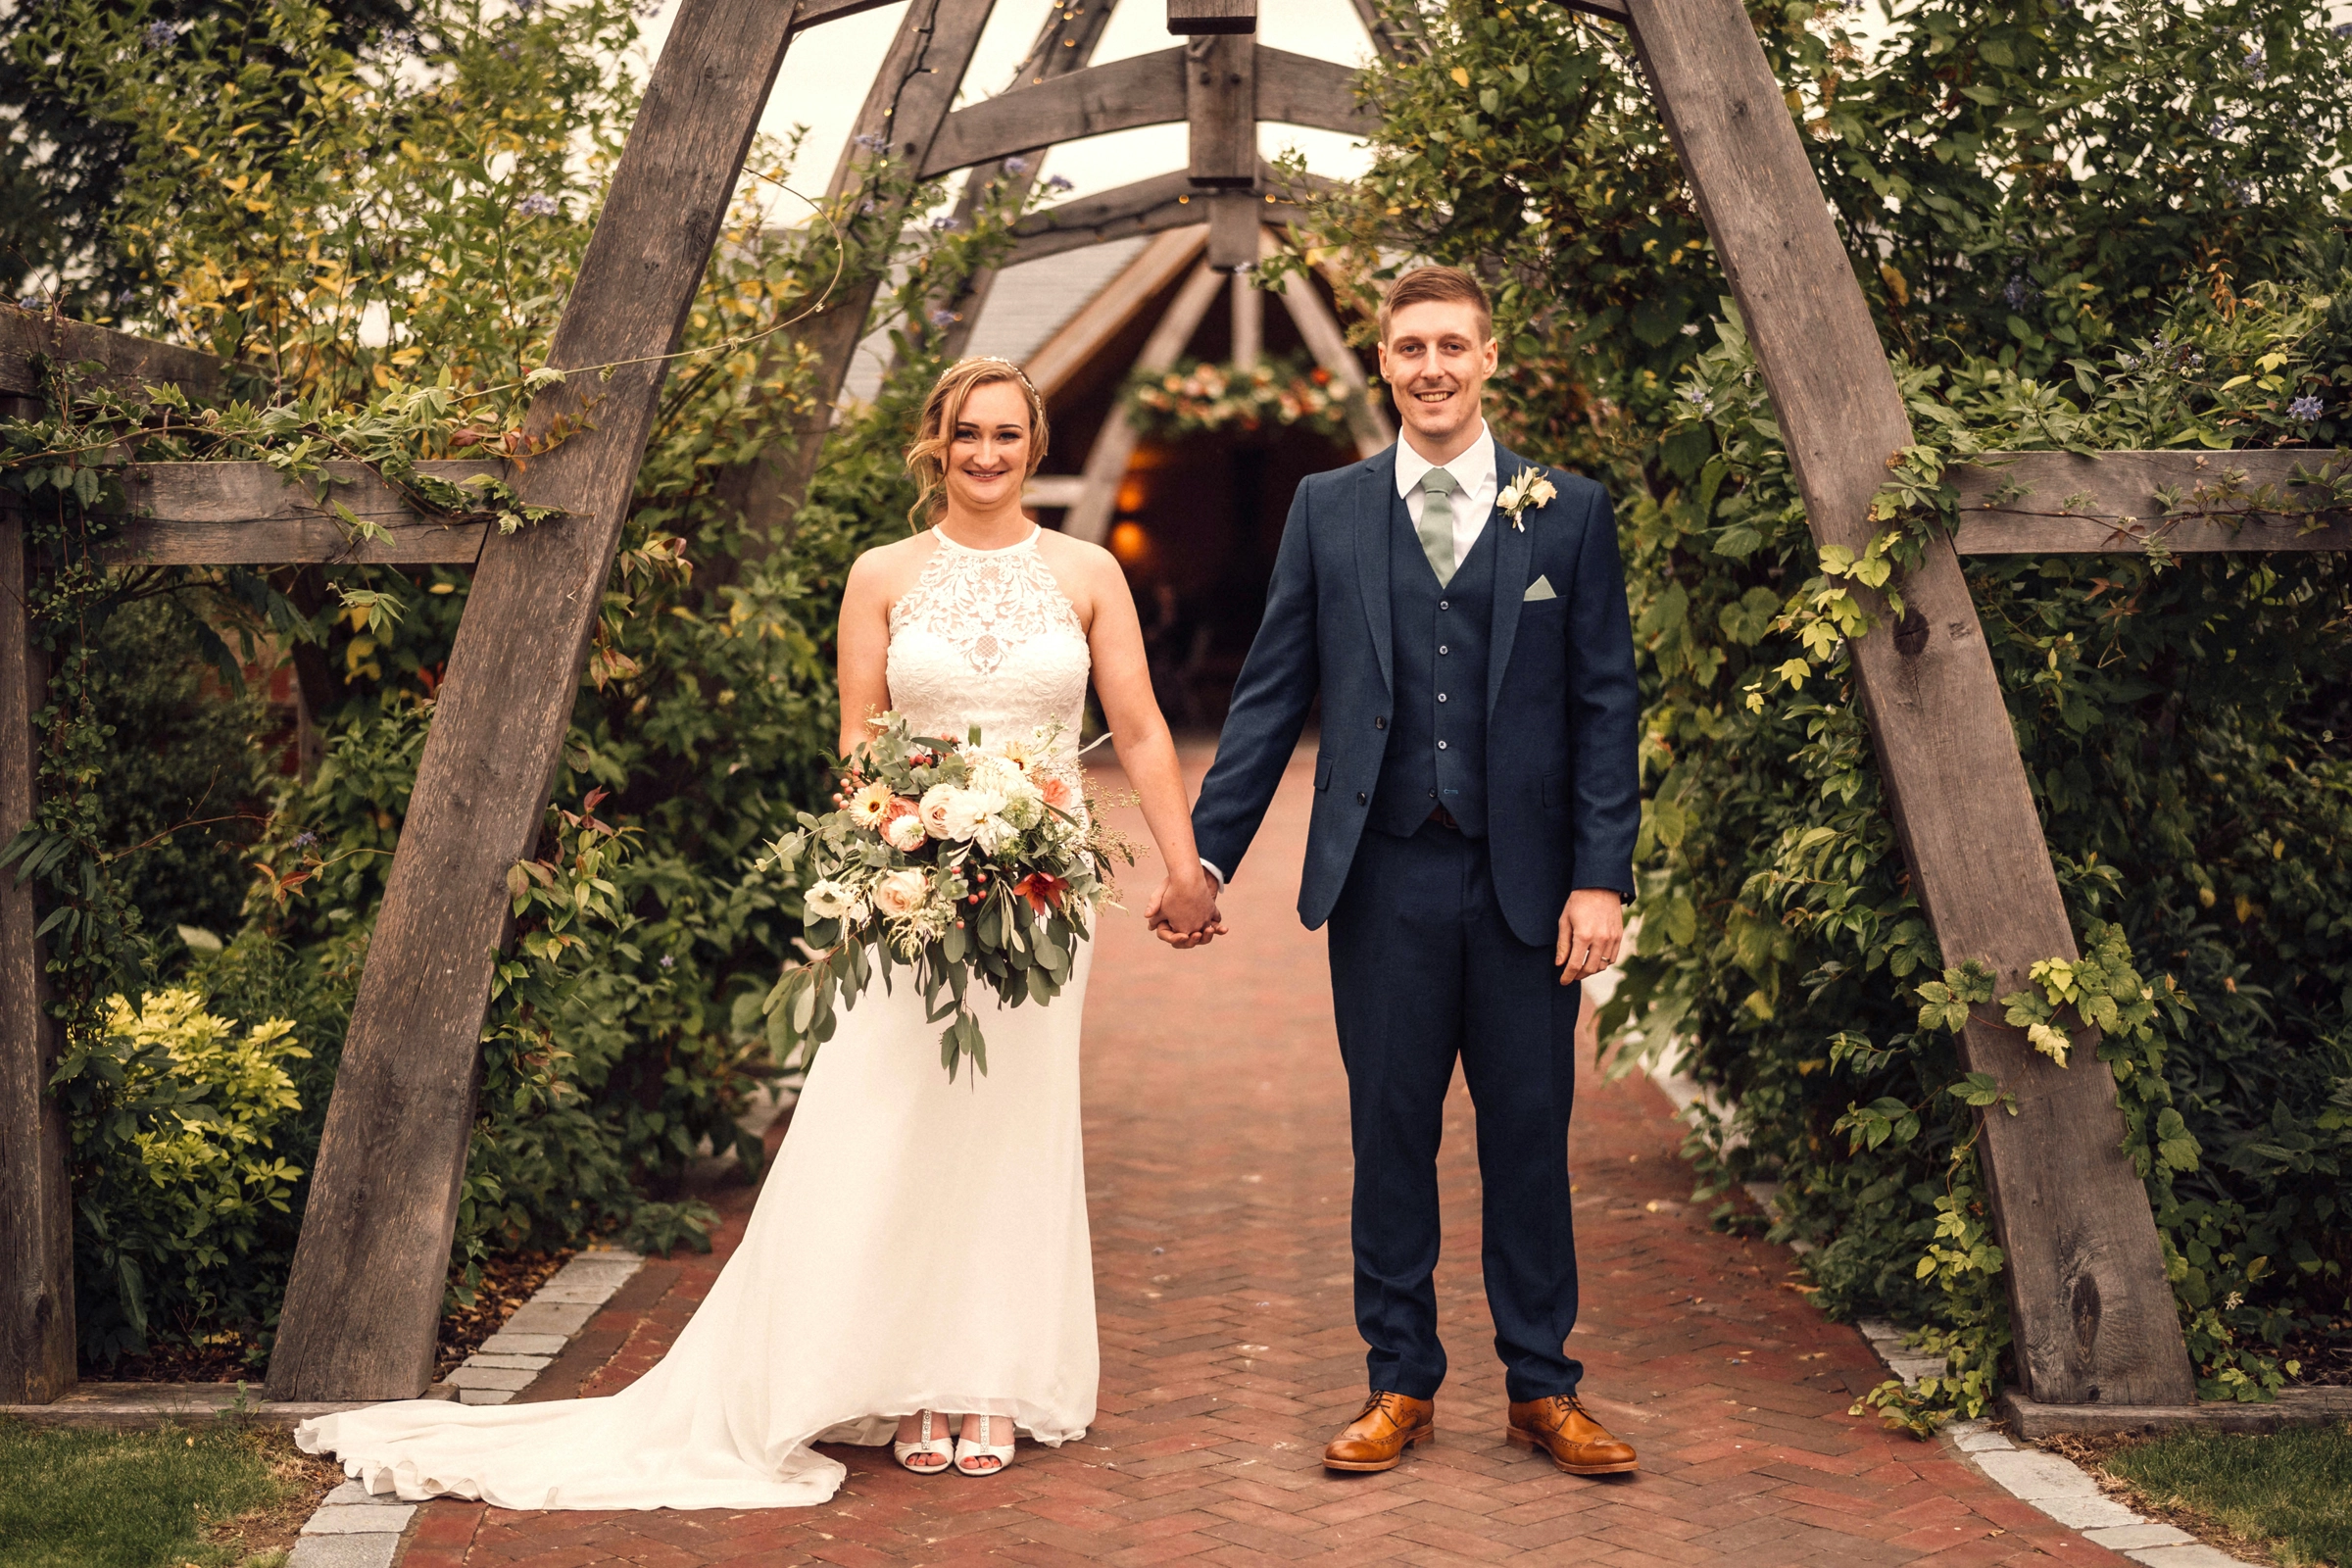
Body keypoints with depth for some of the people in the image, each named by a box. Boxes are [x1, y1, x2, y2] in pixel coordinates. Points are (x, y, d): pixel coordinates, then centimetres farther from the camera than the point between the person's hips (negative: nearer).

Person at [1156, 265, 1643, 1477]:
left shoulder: (1569, 513, 5)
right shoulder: (1327, 511, 7)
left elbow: (1604, 704, 3)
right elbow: (1270, 694, 7)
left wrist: (1602, 877, -5)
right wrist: (1207, 853, 2)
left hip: (1524, 880, 0)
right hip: (1383, 877, 1)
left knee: (1529, 1139, 7)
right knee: (1390, 1138, 7)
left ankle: (1542, 1388, 20)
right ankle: (1400, 1385, 20)